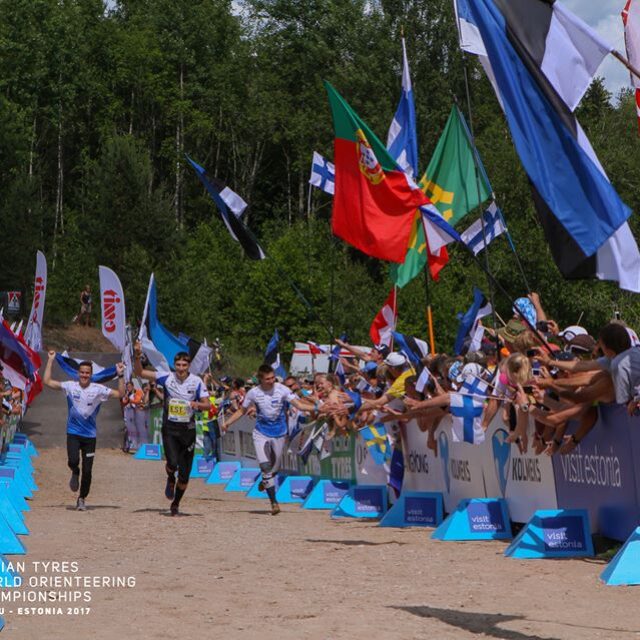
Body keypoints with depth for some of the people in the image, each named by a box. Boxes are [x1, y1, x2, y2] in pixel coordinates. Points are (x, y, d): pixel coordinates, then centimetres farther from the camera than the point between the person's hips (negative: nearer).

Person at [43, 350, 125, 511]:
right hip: (73, 432, 0)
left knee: (87, 470, 0)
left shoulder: (98, 389, -3)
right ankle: (75, 474, 15)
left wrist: (120, 376, -17)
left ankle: (82, 499, 19)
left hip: (90, 435, 0)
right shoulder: (70, 386, -1)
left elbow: (120, 394, -8)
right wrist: (50, 361, -2)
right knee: (73, 460, -22)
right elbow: (47, 381, -1)